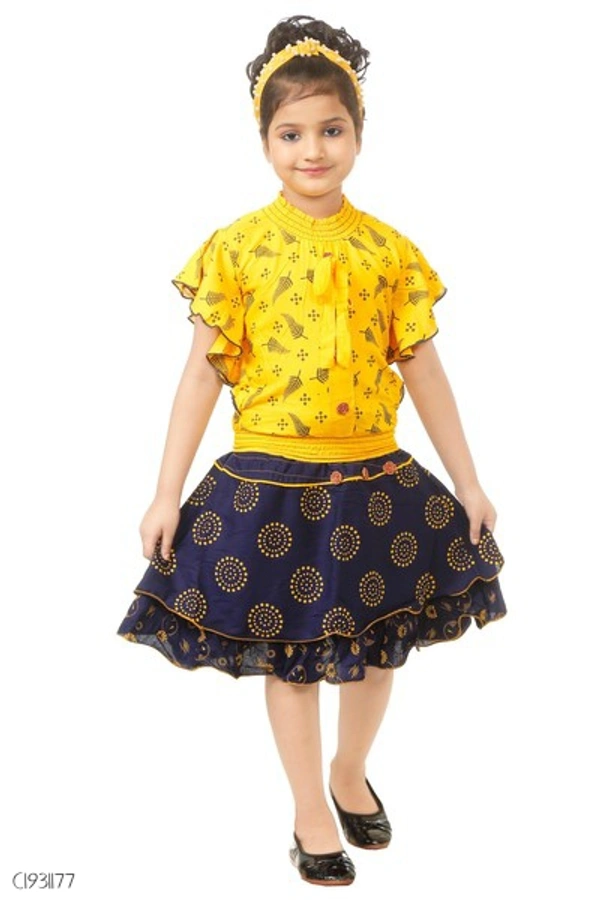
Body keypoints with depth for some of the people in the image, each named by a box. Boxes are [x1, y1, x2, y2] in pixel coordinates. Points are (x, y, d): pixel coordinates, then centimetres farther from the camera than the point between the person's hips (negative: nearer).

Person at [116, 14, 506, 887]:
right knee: (290, 652, 9)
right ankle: (311, 809, 30)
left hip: (374, 480, 3)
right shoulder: (236, 248, -5)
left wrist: (469, 483, 6)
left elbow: (423, 370, 5)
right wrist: (167, 493, -5)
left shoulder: (389, 250, 1)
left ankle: (351, 772, 42)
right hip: (270, 484, -2)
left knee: (376, 643, 15)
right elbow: (203, 371, -4)